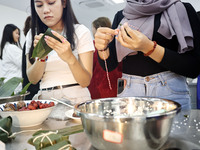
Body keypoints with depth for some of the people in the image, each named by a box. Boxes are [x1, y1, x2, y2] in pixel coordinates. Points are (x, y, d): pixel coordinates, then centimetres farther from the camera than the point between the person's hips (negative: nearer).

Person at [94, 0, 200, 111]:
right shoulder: (121, 16, 10)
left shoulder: (181, 9, 0)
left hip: (170, 91, -2)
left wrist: (149, 48, -20)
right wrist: (103, 47, -15)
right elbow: (110, 65, 7)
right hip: (129, 91, 3)